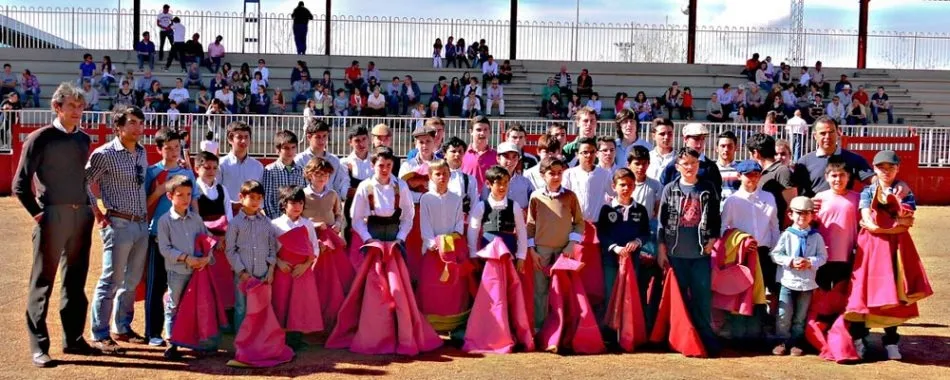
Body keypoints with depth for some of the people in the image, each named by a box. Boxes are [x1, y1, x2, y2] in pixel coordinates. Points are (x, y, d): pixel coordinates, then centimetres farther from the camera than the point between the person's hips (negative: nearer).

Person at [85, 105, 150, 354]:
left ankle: (123, 328, 25)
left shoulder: (142, 152, 12)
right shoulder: (105, 154, -9)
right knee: (111, 281, -5)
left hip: (142, 224, 7)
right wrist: (97, 213, -7)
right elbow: (83, 182, -7)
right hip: (119, 224, -7)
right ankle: (100, 335, 2)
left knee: (132, 280, 13)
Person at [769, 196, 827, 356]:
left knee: (800, 316, 10)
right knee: (784, 314, -2)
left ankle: (796, 343, 20)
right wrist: (790, 262, -16)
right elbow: (776, 254, -3)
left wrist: (810, 262, -15)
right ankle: (782, 341, 11)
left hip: (807, 282, 1)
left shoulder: (816, 237, 2)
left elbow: (823, 257, 2)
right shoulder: (787, 235, -2)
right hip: (788, 281, -1)